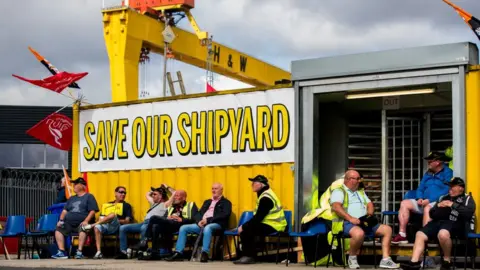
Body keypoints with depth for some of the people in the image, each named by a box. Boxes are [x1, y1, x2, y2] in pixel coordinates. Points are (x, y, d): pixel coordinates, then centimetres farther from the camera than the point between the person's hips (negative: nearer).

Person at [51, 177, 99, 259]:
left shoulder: (89, 197, 9)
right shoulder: (72, 198, 28)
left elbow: (92, 211, -3)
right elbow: (65, 210, 24)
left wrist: (86, 221, -18)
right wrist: (61, 220, 4)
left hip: (81, 224, -6)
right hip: (69, 224, 6)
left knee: (82, 229, -37)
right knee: (58, 229, -17)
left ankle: (79, 252, -42)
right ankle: (62, 252, -22)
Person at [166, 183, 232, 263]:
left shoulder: (226, 202, 8)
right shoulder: (207, 202, 28)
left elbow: (225, 215, -9)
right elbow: (198, 213, 20)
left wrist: (208, 220, -16)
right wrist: (199, 221, -5)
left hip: (216, 224, -7)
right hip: (202, 224, 7)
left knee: (207, 228, -41)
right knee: (183, 228, -10)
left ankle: (204, 254, -44)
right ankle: (178, 253, -17)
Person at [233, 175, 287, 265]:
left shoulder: (265, 198, -18)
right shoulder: (265, 194, 15)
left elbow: (258, 217, -21)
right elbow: (258, 216, 17)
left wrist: (243, 226, -14)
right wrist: (244, 226, 8)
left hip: (273, 226, -10)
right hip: (270, 224, 10)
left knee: (245, 230, -17)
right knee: (246, 228, 6)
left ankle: (249, 256, -6)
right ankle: (250, 255, 7)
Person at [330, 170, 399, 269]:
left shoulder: (360, 192, 27)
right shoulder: (339, 191, 1)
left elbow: (370, 204, 24)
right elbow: (336, 207, -16)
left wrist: (370, 214, 0)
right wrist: (350, 218, -25)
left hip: (364, 222, 8)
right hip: (346, 223, -8)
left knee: (387, 229, -3)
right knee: (359, 233, -40)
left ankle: (385, 259, -8)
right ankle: (352, 257, -15)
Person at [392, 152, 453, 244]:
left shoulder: (447, 173, -3)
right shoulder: (428, 173, 22)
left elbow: (446, 191, -15)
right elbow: (420, 189, 23)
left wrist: (429, 200, -18)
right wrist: (419, 198, -1)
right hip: (424, 203, 8)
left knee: (427, 208, -38)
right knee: (404, 203, -8)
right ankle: (402, 235, -18)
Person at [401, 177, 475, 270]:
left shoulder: (467, 199, 12)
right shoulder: (443, 198, 26)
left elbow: (469, 213, -9)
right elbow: (432, 214, 22)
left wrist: (453, 205, -9)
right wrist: (438, 206, 2)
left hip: (455, 223, -6)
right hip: (439, 221, 6)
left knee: (443, 233, -37)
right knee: (420, 234, -13)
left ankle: (447, 260, -17)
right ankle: (414, 262, -20)